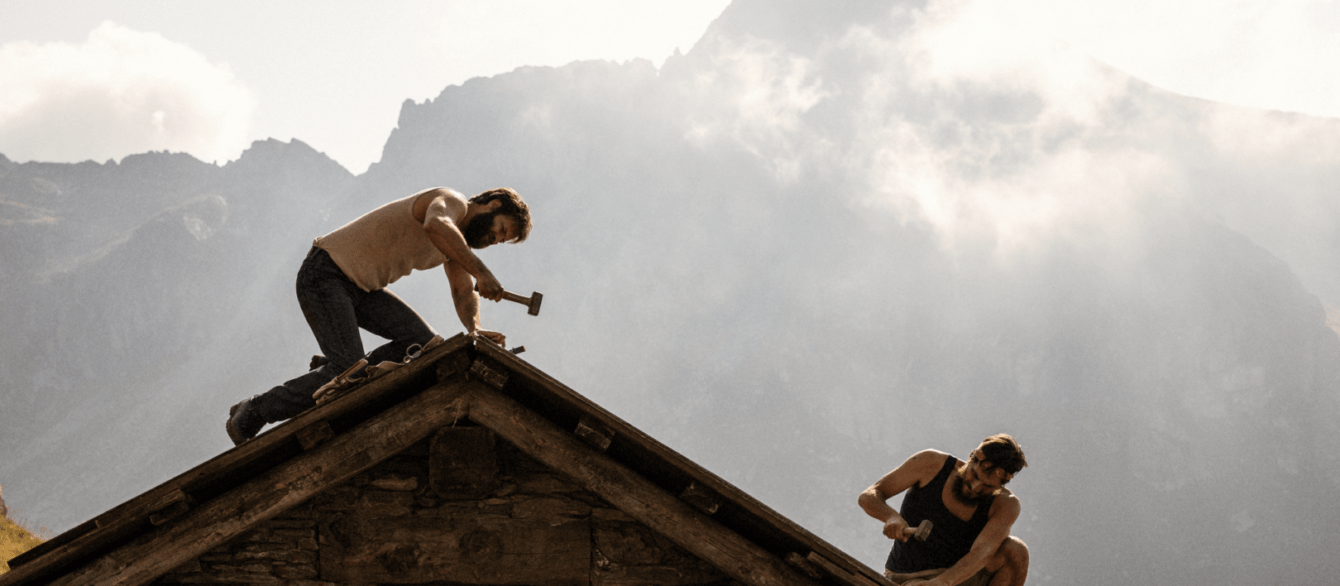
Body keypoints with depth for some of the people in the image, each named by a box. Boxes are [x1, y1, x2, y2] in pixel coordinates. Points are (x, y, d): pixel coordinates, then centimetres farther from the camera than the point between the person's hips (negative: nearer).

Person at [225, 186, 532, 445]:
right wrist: (481, 271, -42)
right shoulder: (452, 202, -16)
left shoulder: (459, 236, 13)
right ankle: (251, 415, -4)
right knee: (347, 368, -19)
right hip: (324, 274, -9)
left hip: (362, 287, 9)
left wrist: (474, 328, -16)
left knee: (423, 344, -8)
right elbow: (435, 226, -41)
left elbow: (464, 292, 5)